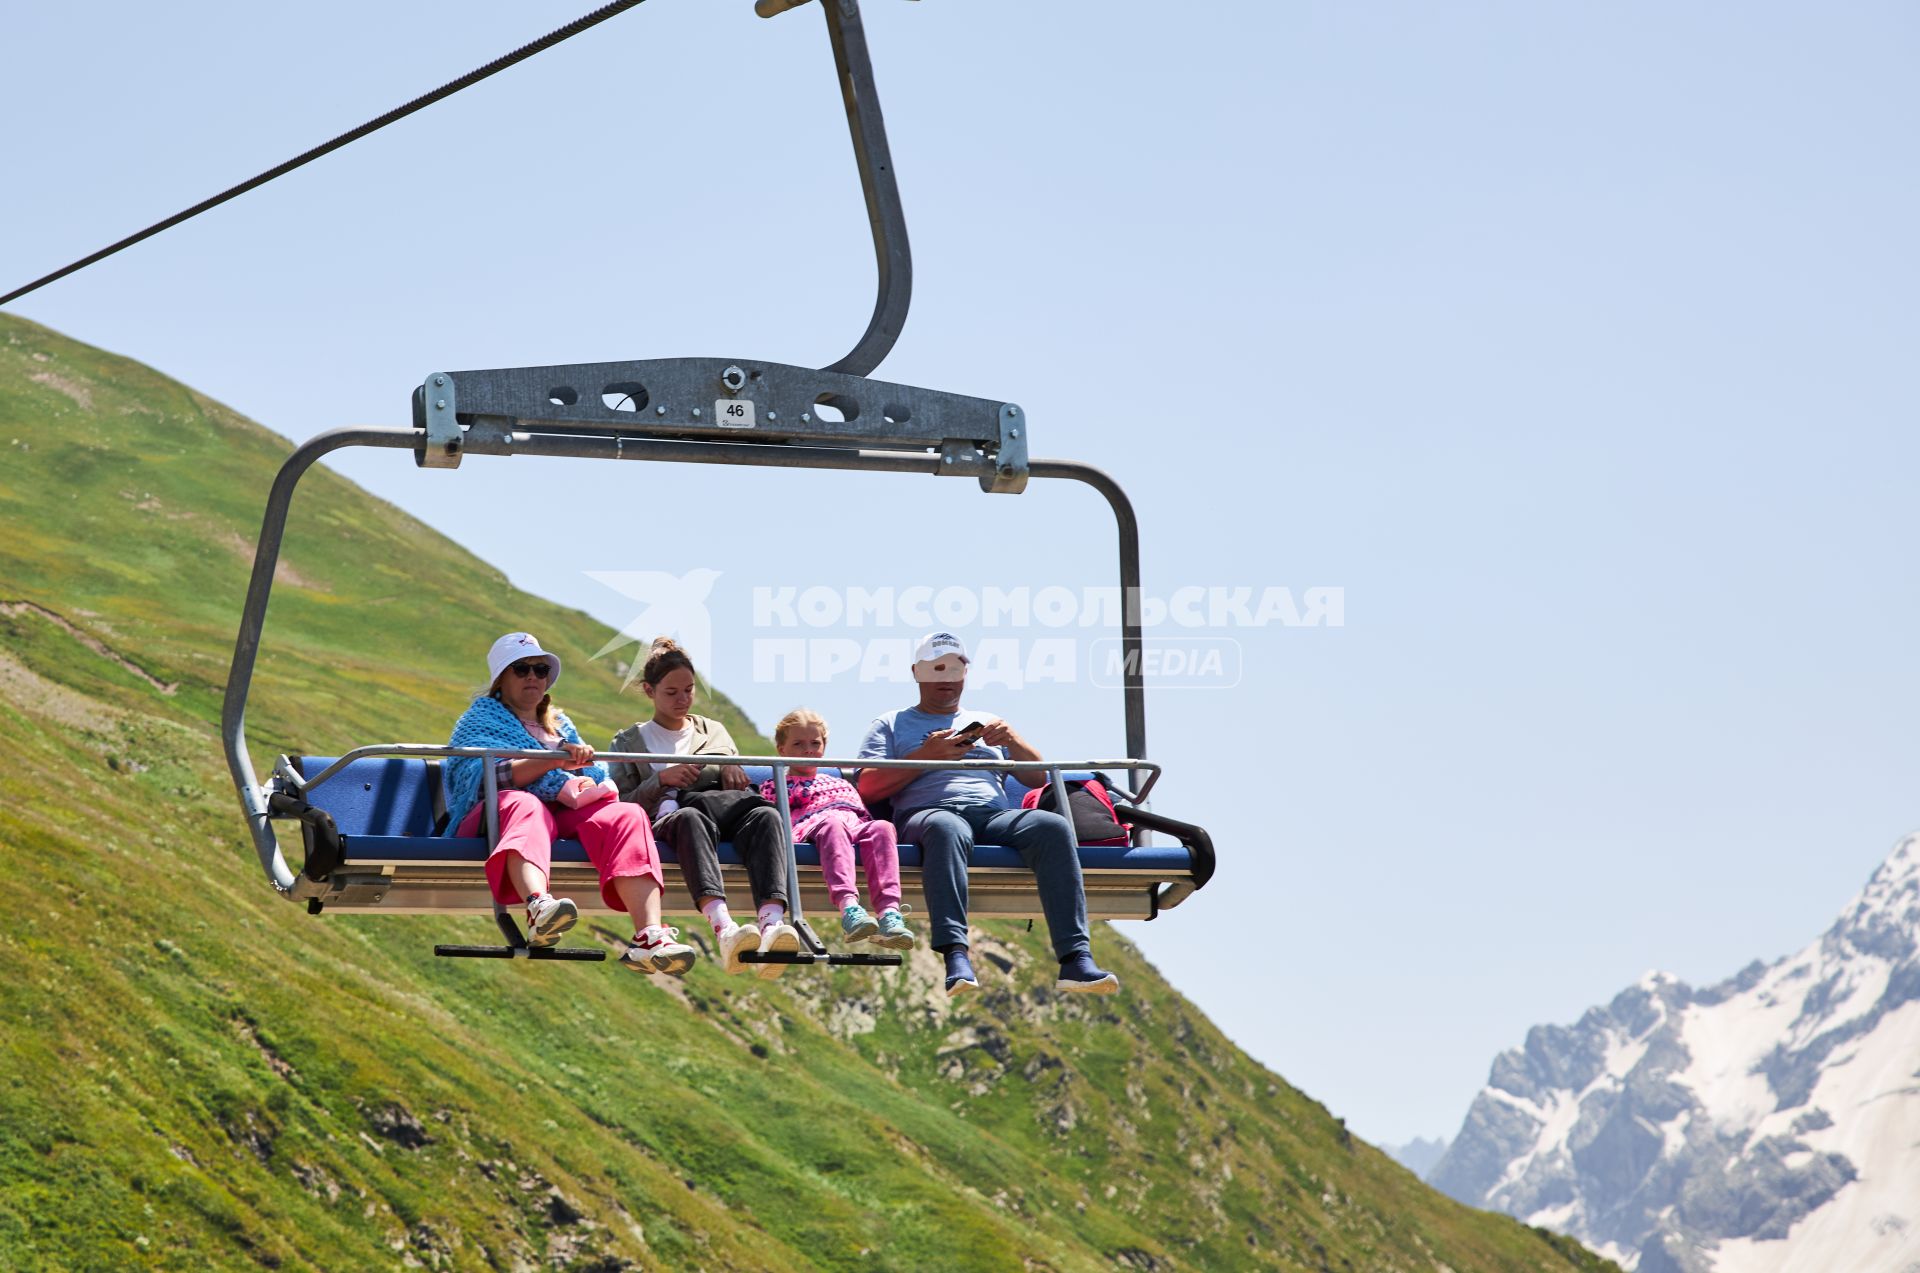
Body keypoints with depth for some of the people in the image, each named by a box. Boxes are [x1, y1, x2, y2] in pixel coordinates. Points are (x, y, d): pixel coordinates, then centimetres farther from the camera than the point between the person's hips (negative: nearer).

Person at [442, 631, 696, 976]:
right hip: (494, 817, -4)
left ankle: (649, 937, -48)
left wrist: (590, 786, -7)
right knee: (524, 805, -40)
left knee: (626, 815, -25)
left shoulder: (561, 726, 34)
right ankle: (539, 908, -73)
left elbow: (601, 779, 20)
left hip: (563, 817, 4)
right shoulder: (481, 718, 18)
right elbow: (485, 774, -5)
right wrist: (554, 761, -17)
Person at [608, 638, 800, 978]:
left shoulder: (715, 730, 33)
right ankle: (724, 928, -66)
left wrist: (728, 770, 2)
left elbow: (741, 787, 24)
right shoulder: (629, 741, 25)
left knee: (765, 815, -36)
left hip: (727, 819, 2)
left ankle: (771, 924, -61)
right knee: (690, 817, -42)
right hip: (665, 822, -2)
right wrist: (661, 779, -2)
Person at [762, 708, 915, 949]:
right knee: (833, 823, -41)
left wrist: (878, 831, 12)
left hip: (856, 828, 4)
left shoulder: (842, 785, 42)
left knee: (881, 828, -32)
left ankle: (888, 911, -53)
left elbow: (865, 816, 34)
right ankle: (848, 906, -64)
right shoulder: (774, 786, 29)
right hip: (812, 826, -4)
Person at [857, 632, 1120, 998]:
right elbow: (868, 788, 9)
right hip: (929, 812, -3)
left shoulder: (986, 723, 34)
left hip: (995, 814, 3)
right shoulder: (892, 725, 25)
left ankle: (1076, 960, -42)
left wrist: (1013, 742, 7)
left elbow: (1038, 778, 27)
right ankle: (956, 961, -56)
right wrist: (926, 756, 0)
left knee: (1054, 826, -31)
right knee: (947, 829, -43)